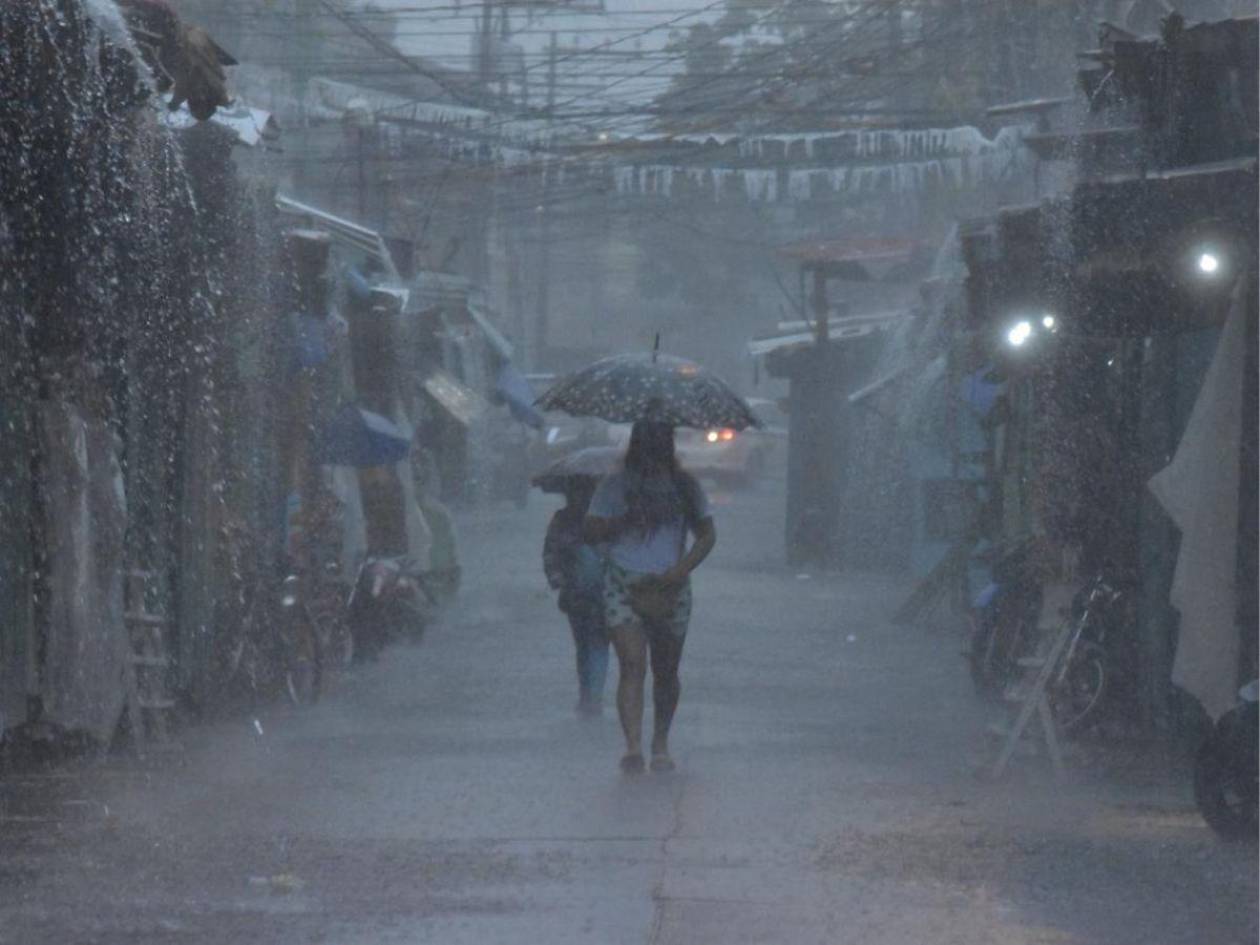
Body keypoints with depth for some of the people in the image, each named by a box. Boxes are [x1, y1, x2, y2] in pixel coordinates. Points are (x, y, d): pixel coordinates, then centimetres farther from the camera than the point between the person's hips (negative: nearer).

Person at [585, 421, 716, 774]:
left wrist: (682, 569, -11)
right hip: (625, 587, -2)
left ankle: (661, 744, 25)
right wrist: (628, 520, -17)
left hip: (669, 589, 2)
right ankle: (633, 746, -24)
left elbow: (707, 534, 5)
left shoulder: (685, 487, 8)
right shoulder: (615, 485, 3)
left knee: (666, 672, 9)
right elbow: (592, 531, 0)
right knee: (632, 665, -16)